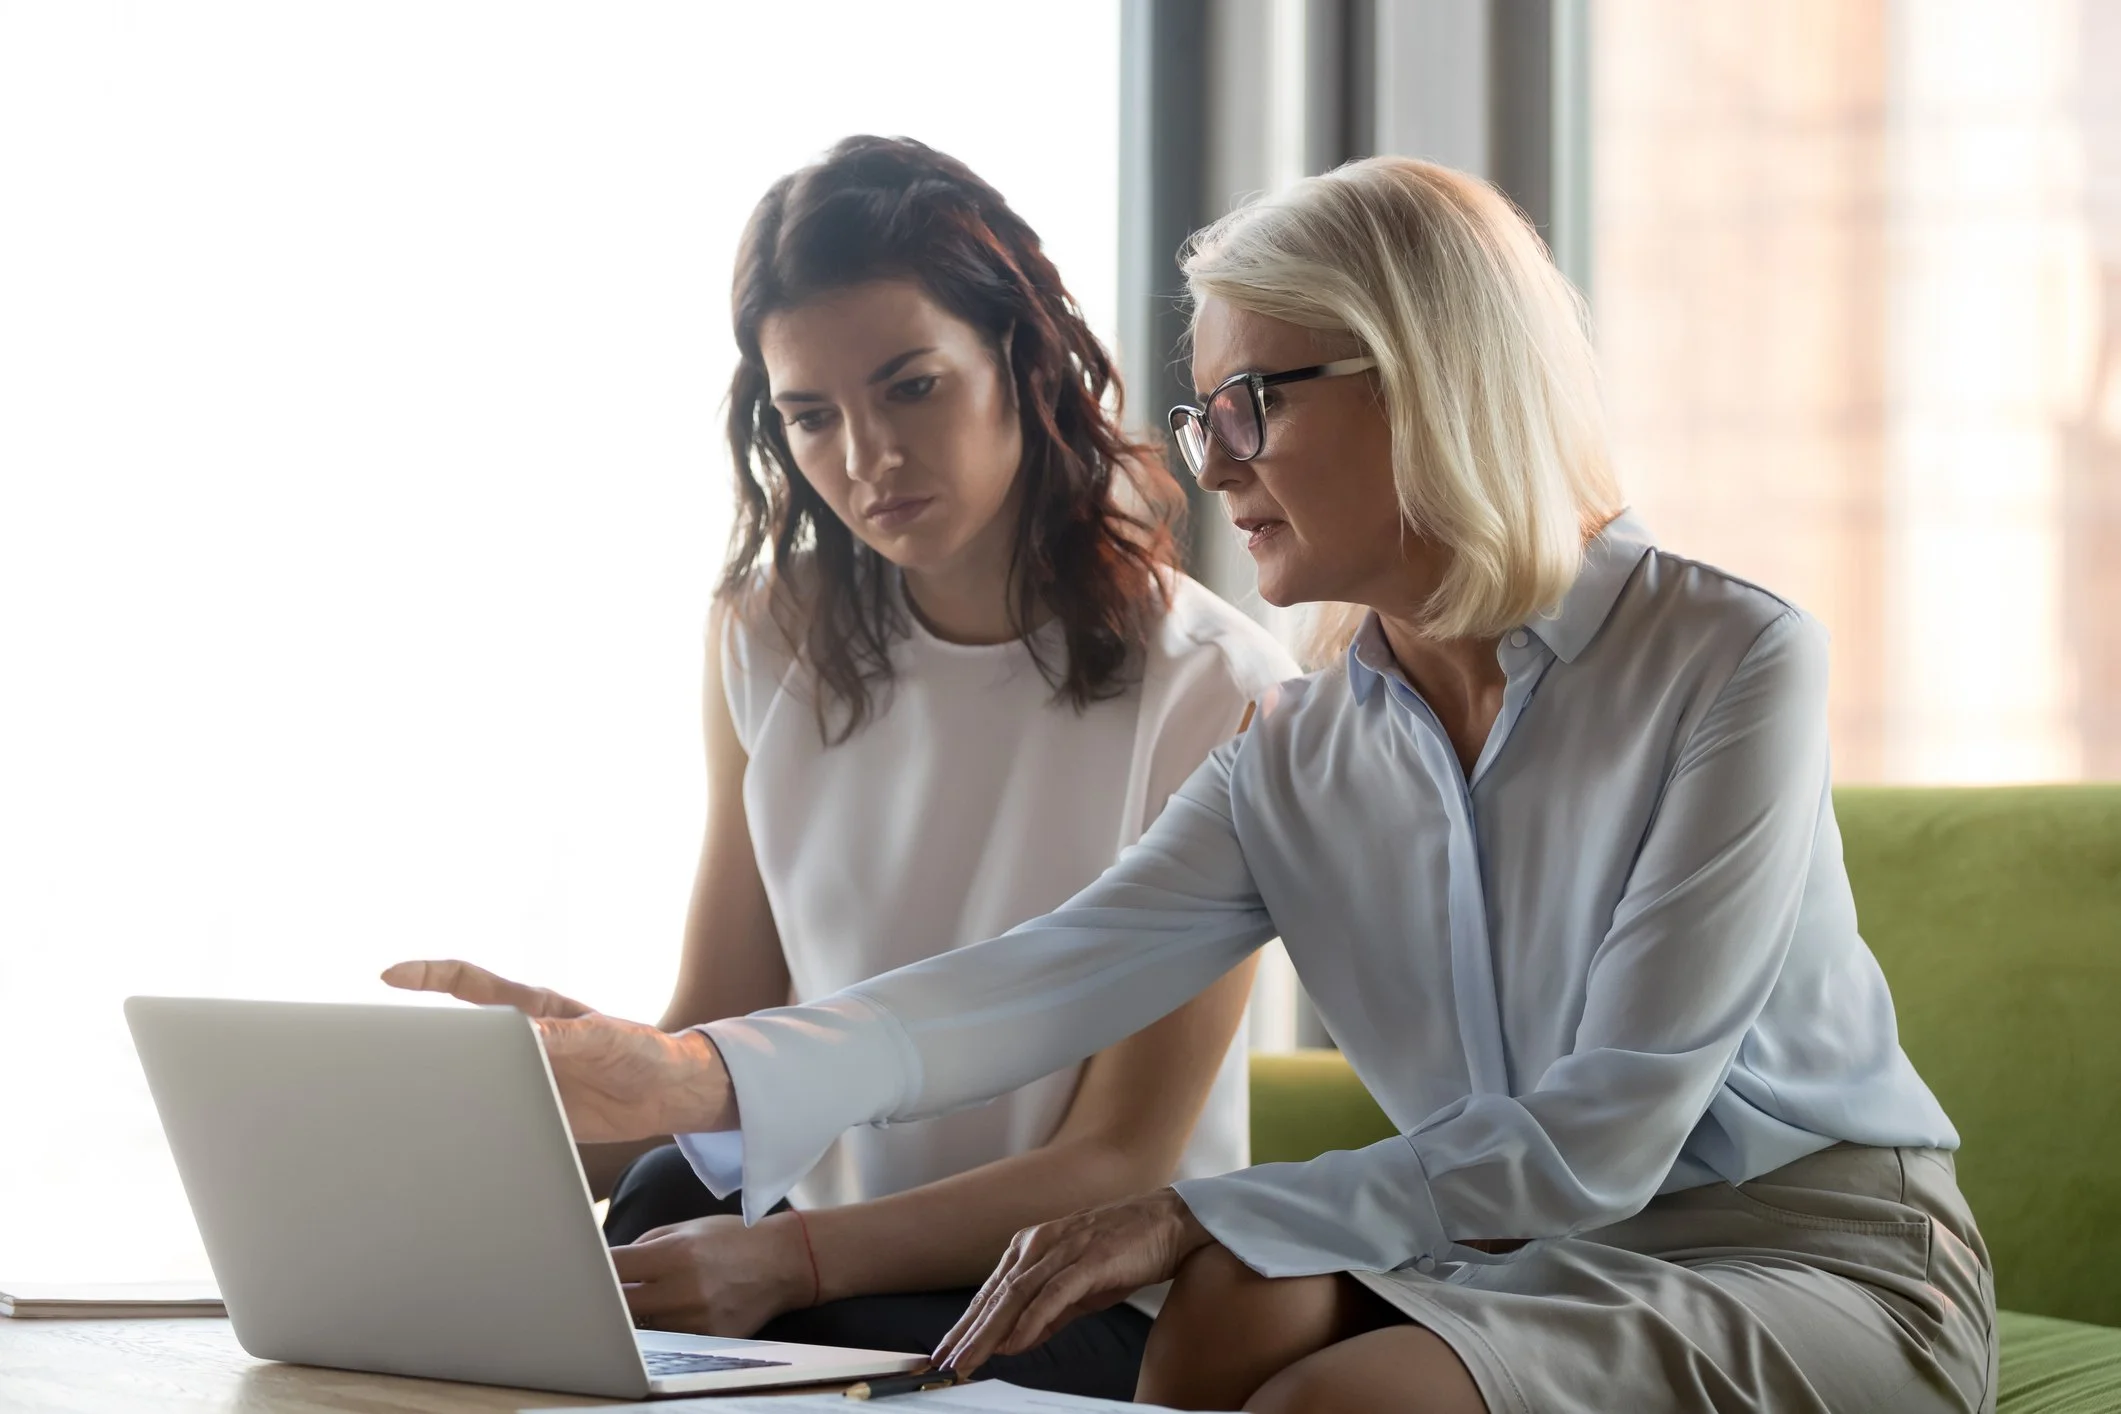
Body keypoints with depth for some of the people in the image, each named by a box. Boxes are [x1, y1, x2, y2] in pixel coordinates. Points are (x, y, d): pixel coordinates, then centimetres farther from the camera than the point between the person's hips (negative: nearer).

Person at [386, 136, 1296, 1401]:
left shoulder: (1216, 692, -11)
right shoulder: (775, 644, 7)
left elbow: (1117, 1163, -11)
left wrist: (787, 1260, -26)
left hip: (1100, 1308, -4)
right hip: (829, 1268, 5)